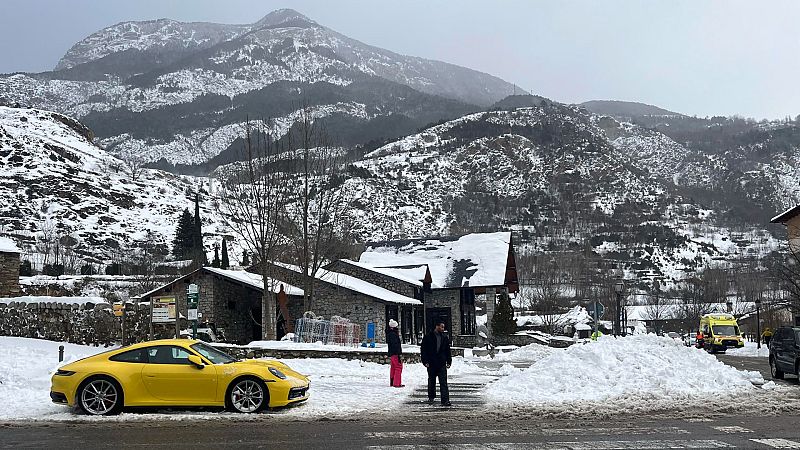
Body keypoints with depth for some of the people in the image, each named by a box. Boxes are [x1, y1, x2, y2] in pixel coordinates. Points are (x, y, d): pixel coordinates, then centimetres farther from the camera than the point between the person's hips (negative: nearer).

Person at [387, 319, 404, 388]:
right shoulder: (394, 334, -17)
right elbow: (395, 345, -21)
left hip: (391, 354, 10)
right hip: (395, 353, -10)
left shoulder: (389, 333, 14)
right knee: (398, 367, -6)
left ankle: (392, 383, 22)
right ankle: (397, 383, -7)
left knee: (393, 368, 15)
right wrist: (398, 354, -22)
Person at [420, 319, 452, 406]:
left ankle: (445, 400, -9)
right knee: (431, 382, 12)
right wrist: (425, 361, -8)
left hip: (442, 364, 1)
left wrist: (449, 361, 8)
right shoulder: (428, 337, -3)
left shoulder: (444, 337, 8)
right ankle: (431, 398, 27)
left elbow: (448, 350, 15)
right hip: (431, 364, -1)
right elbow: (423, 350, -2)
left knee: (443, 382, -6)